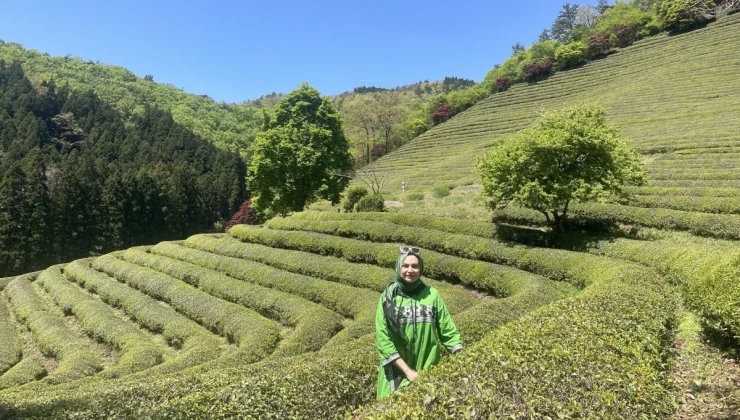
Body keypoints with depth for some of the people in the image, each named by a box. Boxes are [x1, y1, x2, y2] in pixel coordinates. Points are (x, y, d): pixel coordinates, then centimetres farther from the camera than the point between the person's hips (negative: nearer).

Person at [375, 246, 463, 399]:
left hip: (428, 371, 1)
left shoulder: (432, 295, -2)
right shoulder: (388, 297, -5)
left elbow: (448, 331, 3)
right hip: (397, 372, -1)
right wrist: (407, 371, -13)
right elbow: (382, 338, -8)